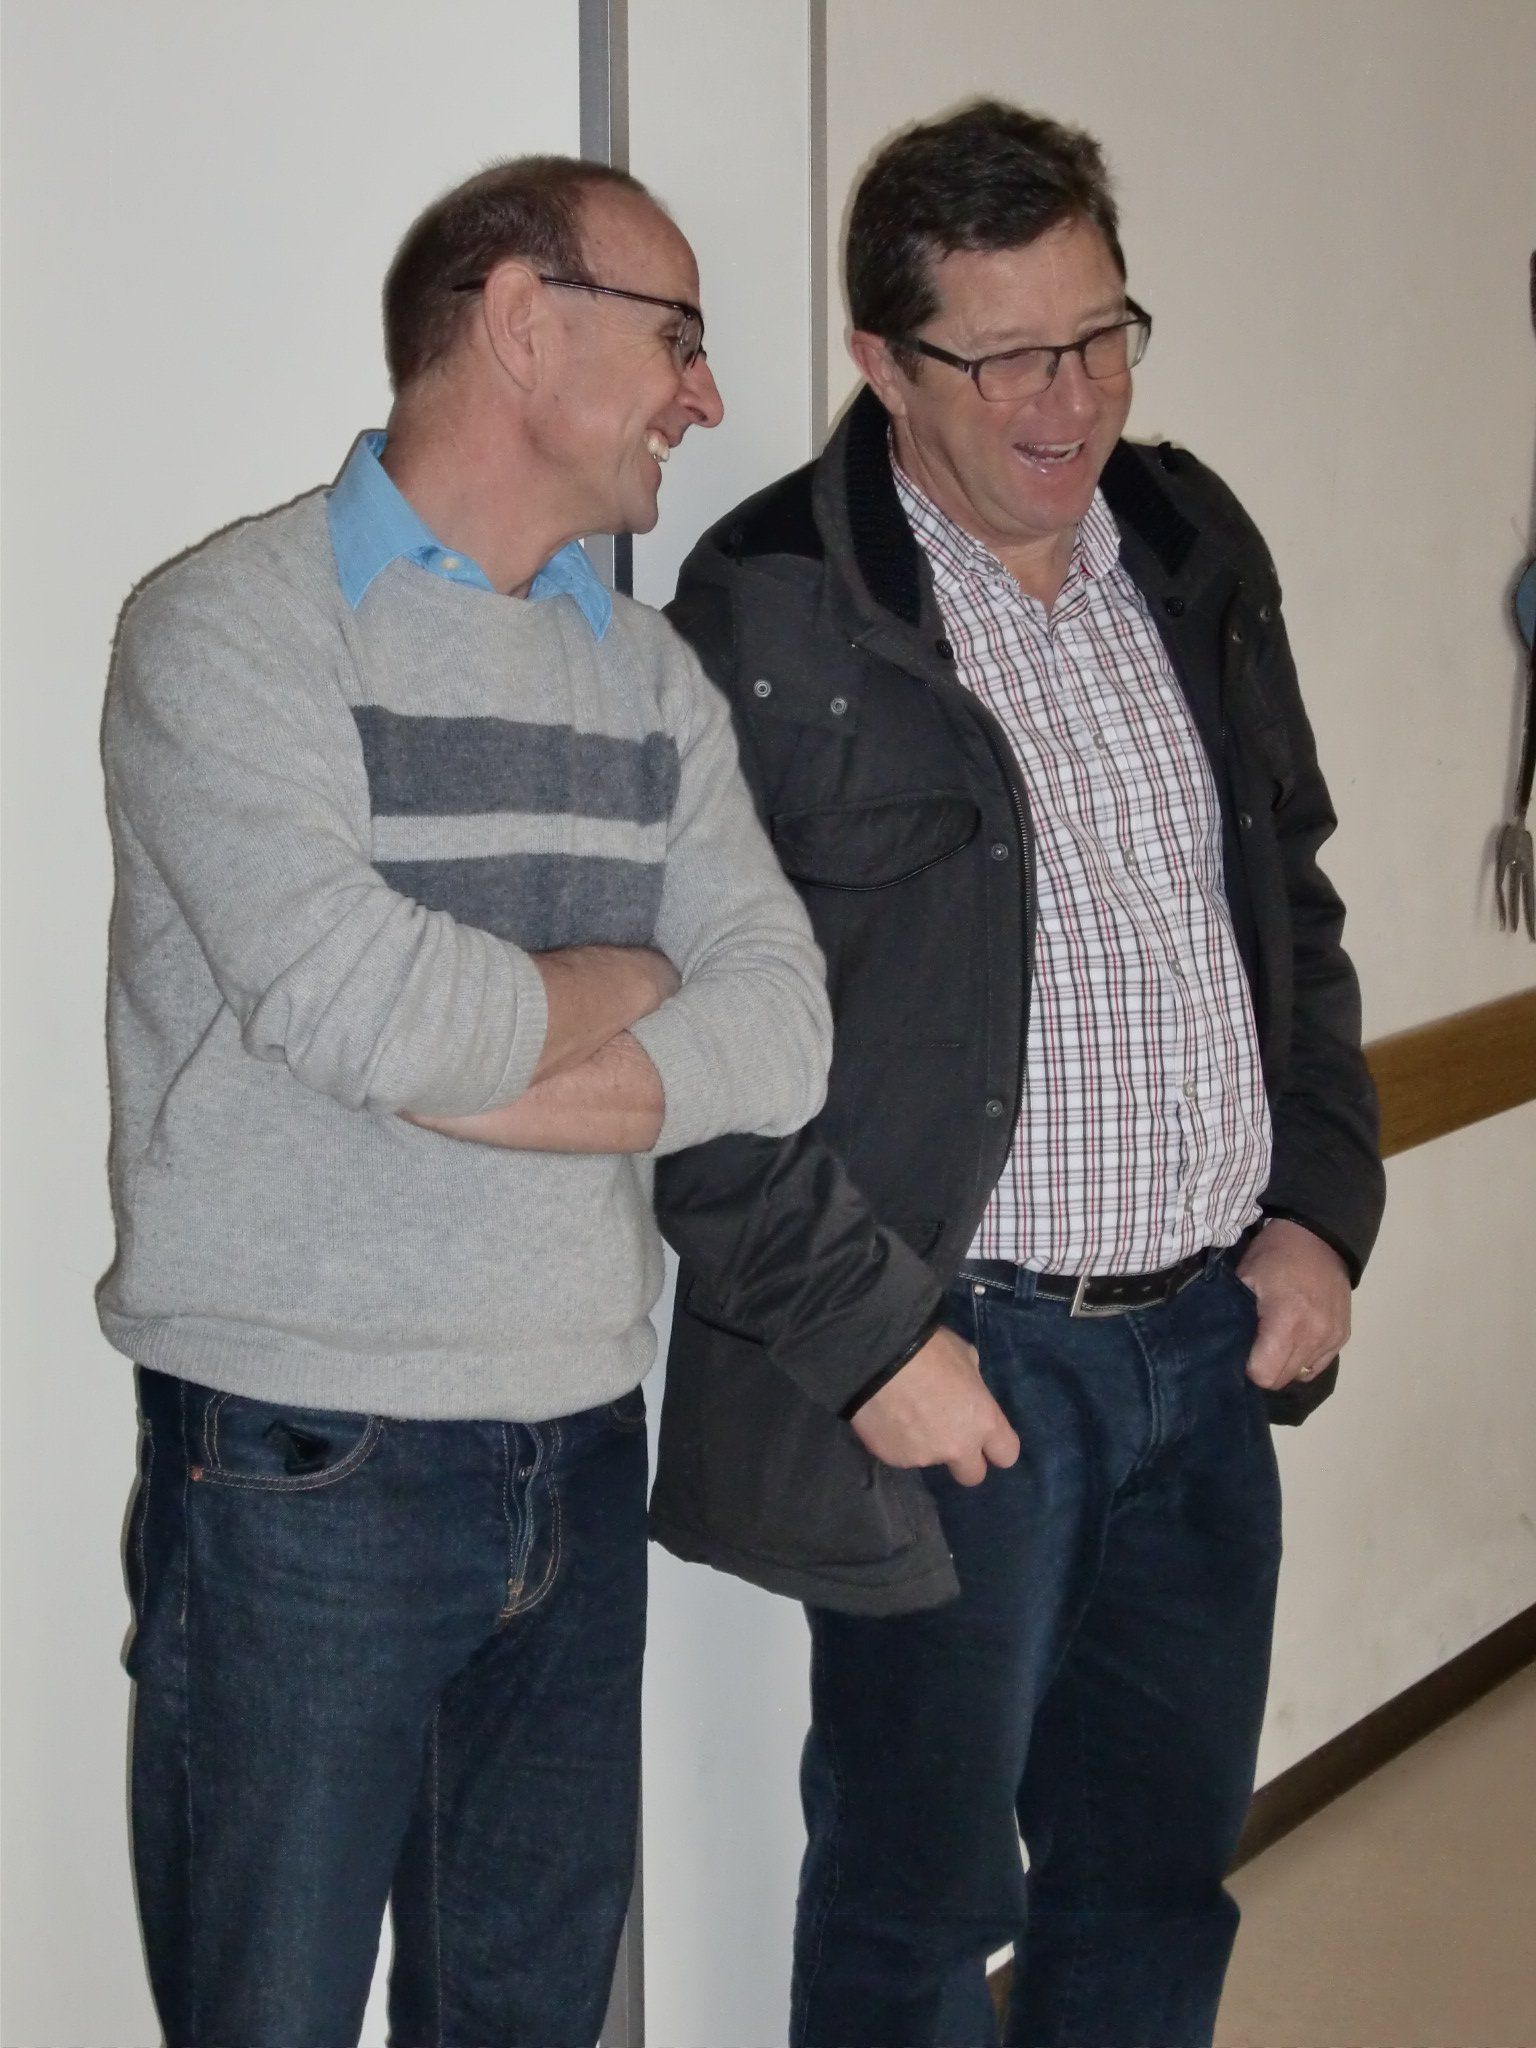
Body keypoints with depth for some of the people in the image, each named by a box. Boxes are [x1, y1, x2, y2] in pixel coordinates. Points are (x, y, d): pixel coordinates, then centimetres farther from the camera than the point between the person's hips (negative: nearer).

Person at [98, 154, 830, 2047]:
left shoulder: (651, 674, 12)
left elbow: (785, 1036, -1)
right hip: (299, 1464, -6)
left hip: (578, 1456, 6)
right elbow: (369, 1010, -23)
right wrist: (618, 987, -4)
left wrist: (479, 1081, -15)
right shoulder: (231, 629, -8)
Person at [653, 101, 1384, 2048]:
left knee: (1159, 1885, 18)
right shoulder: (772, 613, -13)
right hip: (959, 1361, -6)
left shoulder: (1194, 552, 8)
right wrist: (870, 1339, -16)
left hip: (1215, 1335, 6)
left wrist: (1322, 1208, 7)